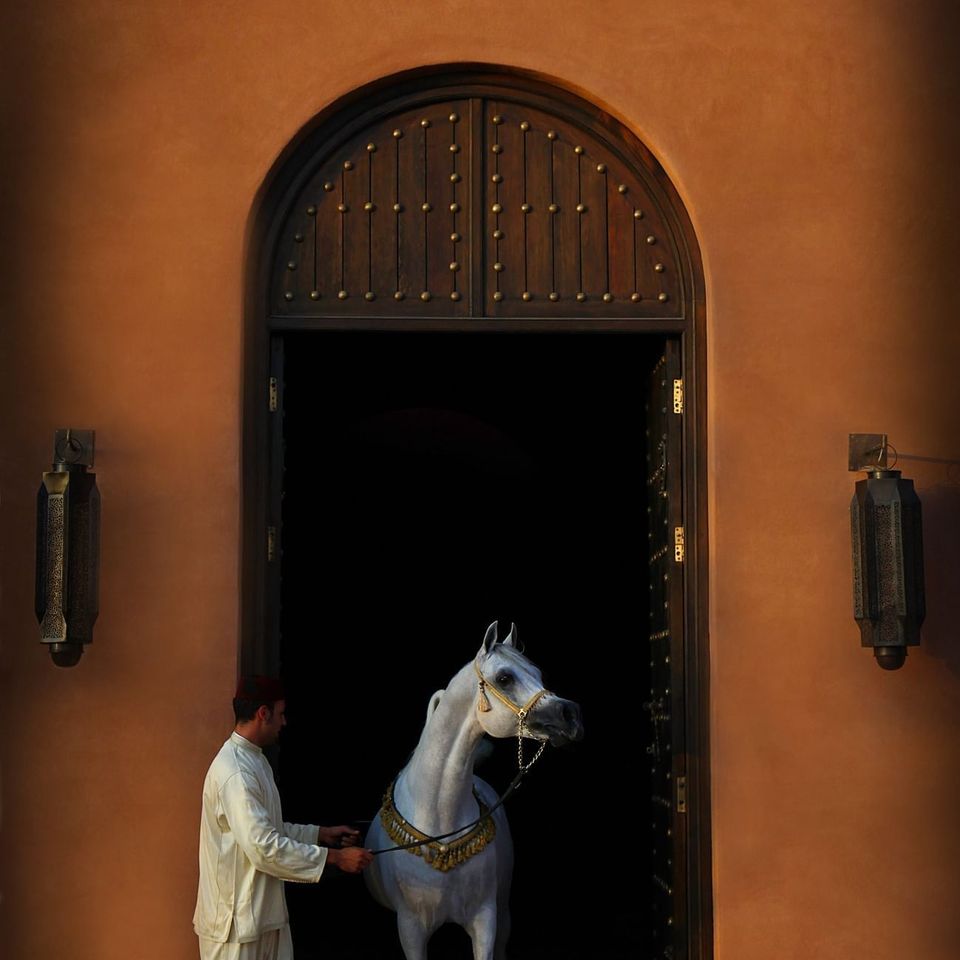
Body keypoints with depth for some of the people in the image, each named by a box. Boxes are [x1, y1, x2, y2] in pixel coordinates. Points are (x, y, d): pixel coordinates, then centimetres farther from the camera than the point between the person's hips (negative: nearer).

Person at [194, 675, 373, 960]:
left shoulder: (254, 760, 11)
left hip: (263, 911, 10)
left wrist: (322, 834, 11)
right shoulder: (234, 772, -23)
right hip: (236, 916, -10)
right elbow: (264, 847, -27)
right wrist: (335, 857, -22)